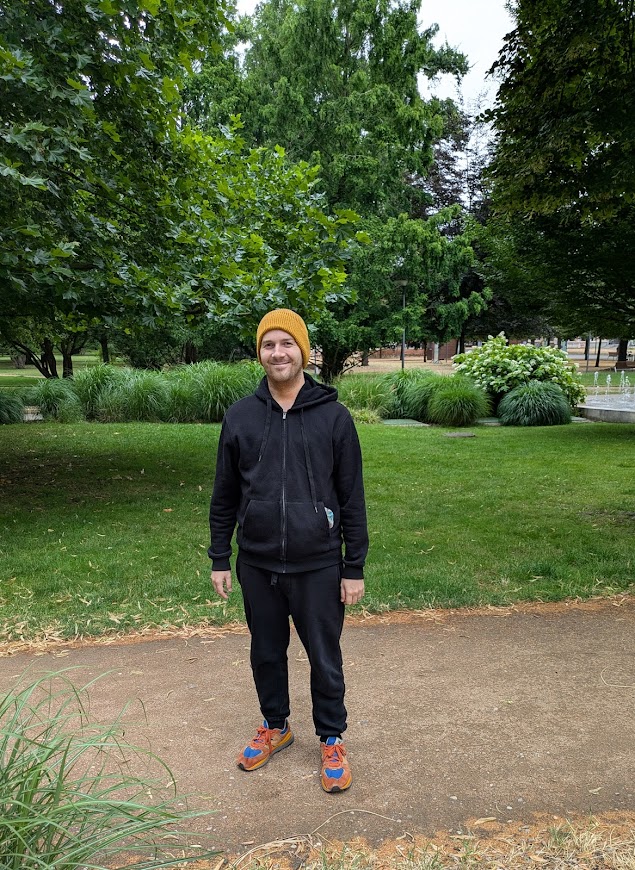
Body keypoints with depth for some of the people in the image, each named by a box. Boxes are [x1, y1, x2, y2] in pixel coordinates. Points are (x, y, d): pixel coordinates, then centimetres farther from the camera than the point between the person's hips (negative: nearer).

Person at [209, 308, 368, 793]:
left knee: (325, 659, 12)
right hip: (257, 567, 3)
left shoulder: (333, 416, -6)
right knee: (266, 654, 19)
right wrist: (219, 558, 6)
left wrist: (354, 567, -4)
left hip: (318, 567, -2)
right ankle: (275, 727, 44)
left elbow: (352, 497, -4)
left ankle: (332, 739, 36)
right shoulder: (240, 417, 0)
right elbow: (225, 494, 7)